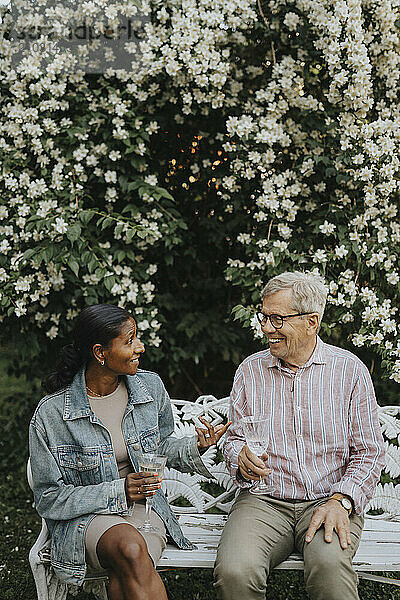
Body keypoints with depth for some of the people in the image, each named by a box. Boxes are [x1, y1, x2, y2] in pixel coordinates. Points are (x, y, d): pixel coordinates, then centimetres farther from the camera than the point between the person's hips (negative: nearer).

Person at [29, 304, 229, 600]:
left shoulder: (150, 386, 0)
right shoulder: (51, 414, -13)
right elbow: (48, 499, -8)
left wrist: (195, 447, -4)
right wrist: (118, 492, -19)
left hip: (144, 507, 3)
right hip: (84, 517, -2)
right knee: (131, 549, -37)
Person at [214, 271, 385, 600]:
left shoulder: (349, 369, 3)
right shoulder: (250, 370, 10)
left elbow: (370, 452, 3)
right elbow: (234, 439, 17)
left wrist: (341, 501, -13)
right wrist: (241, 457, -8)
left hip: (329, 500, -1)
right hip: (264, 501, 2)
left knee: (329, 563, -36)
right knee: (235, 571, -30)